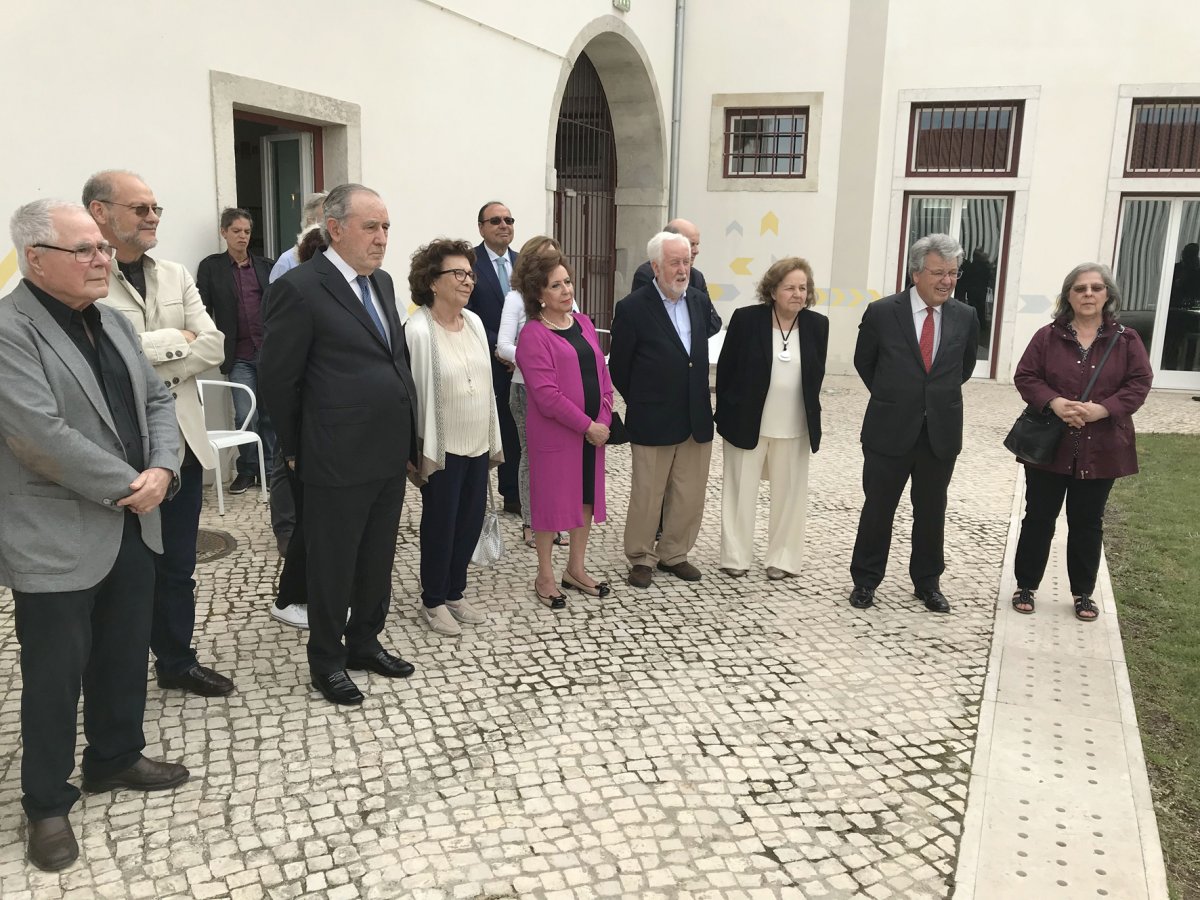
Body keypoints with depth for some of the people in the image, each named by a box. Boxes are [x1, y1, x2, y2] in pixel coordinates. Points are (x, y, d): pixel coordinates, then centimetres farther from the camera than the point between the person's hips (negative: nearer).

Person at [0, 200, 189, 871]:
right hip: (55, 540, -7)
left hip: (133, 526, 8)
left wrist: (161, 471, -7)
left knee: (126, 659, 19)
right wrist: (130, 486, -16)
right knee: (54, 679, 7)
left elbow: (157, 400, 10)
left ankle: (116, 757, 39)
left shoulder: (113, 323, 10)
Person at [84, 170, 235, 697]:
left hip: (181, 442, 5)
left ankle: (177, 662, 34)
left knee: (177, 568, 17)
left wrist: (145, 366, -12)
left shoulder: (176, 276, 8)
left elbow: (212, 347, -1)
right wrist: (175, 339, -13)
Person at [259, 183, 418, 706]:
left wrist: (408, 439, 12)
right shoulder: (300, 288, -13)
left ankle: (365, 643, 37)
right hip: (338, 461, -7)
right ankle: (327, 662, 27)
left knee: (378, 560, 18)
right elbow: (277, 378, -9)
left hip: (390, 455, 7)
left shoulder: (382, 282, 10)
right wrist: (297, 449, -1)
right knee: (333, 566, 9)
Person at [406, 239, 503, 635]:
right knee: (440, 525, 7)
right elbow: (415, 392, -15)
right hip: (442, 449, -6)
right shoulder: (419, 330, -16)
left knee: (470, 522, 14)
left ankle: (455, 593, 32)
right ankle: (433, 602, 25)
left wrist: (494, 440, 11)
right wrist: (423, 452, -15)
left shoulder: (474, 322, 5)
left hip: (477, 444, 6)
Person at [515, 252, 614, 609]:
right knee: (551, 498, 5)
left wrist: (603, 420, -3)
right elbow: (547, 395, -19)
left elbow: (602, 373, 9)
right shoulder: (533, 335, -14)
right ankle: (545, 577, 21)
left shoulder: (583, 323, 8)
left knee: (587, 496, 14)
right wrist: (588, 426, -16)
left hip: (594, 430, 7)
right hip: (554, 433, -7)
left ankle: (576, 568, 31)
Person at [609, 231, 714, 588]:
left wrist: (700, 402, 15)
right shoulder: (633, 308, -10)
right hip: (653, 422, -5)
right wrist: (640, 403, 6)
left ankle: (673, 554, 28)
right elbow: (618, 366, -2)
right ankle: (641, 558, 23)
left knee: (690, 495, 11)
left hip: (697, 419, 5)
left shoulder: (699, 302, 6)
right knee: (647, 495, 6)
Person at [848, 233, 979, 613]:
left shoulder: (965, 317, -1)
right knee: (878, 508, 8)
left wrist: (940, 397, 13)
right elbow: (864, 362, 7)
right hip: (890, 430, -2)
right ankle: (865, 580, 22)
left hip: (941, 432, 2)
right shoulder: (882, 312, -8)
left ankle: (927, 583, 27)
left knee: (931, 511, 13)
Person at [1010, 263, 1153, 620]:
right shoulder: (1047, 336, 0)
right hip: (1049, 444, -1)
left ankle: (1083, 593, 25)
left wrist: (1101, 409, -20)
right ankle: (1026, 586, 21)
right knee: (1039, 518, 8)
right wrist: (1054, 402, -21)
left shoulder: (1126, 340, 1)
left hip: (1100, 449, 1)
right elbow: (1025, 376, -4)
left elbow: (1139, 383, -4)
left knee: (1087, 523, 11)